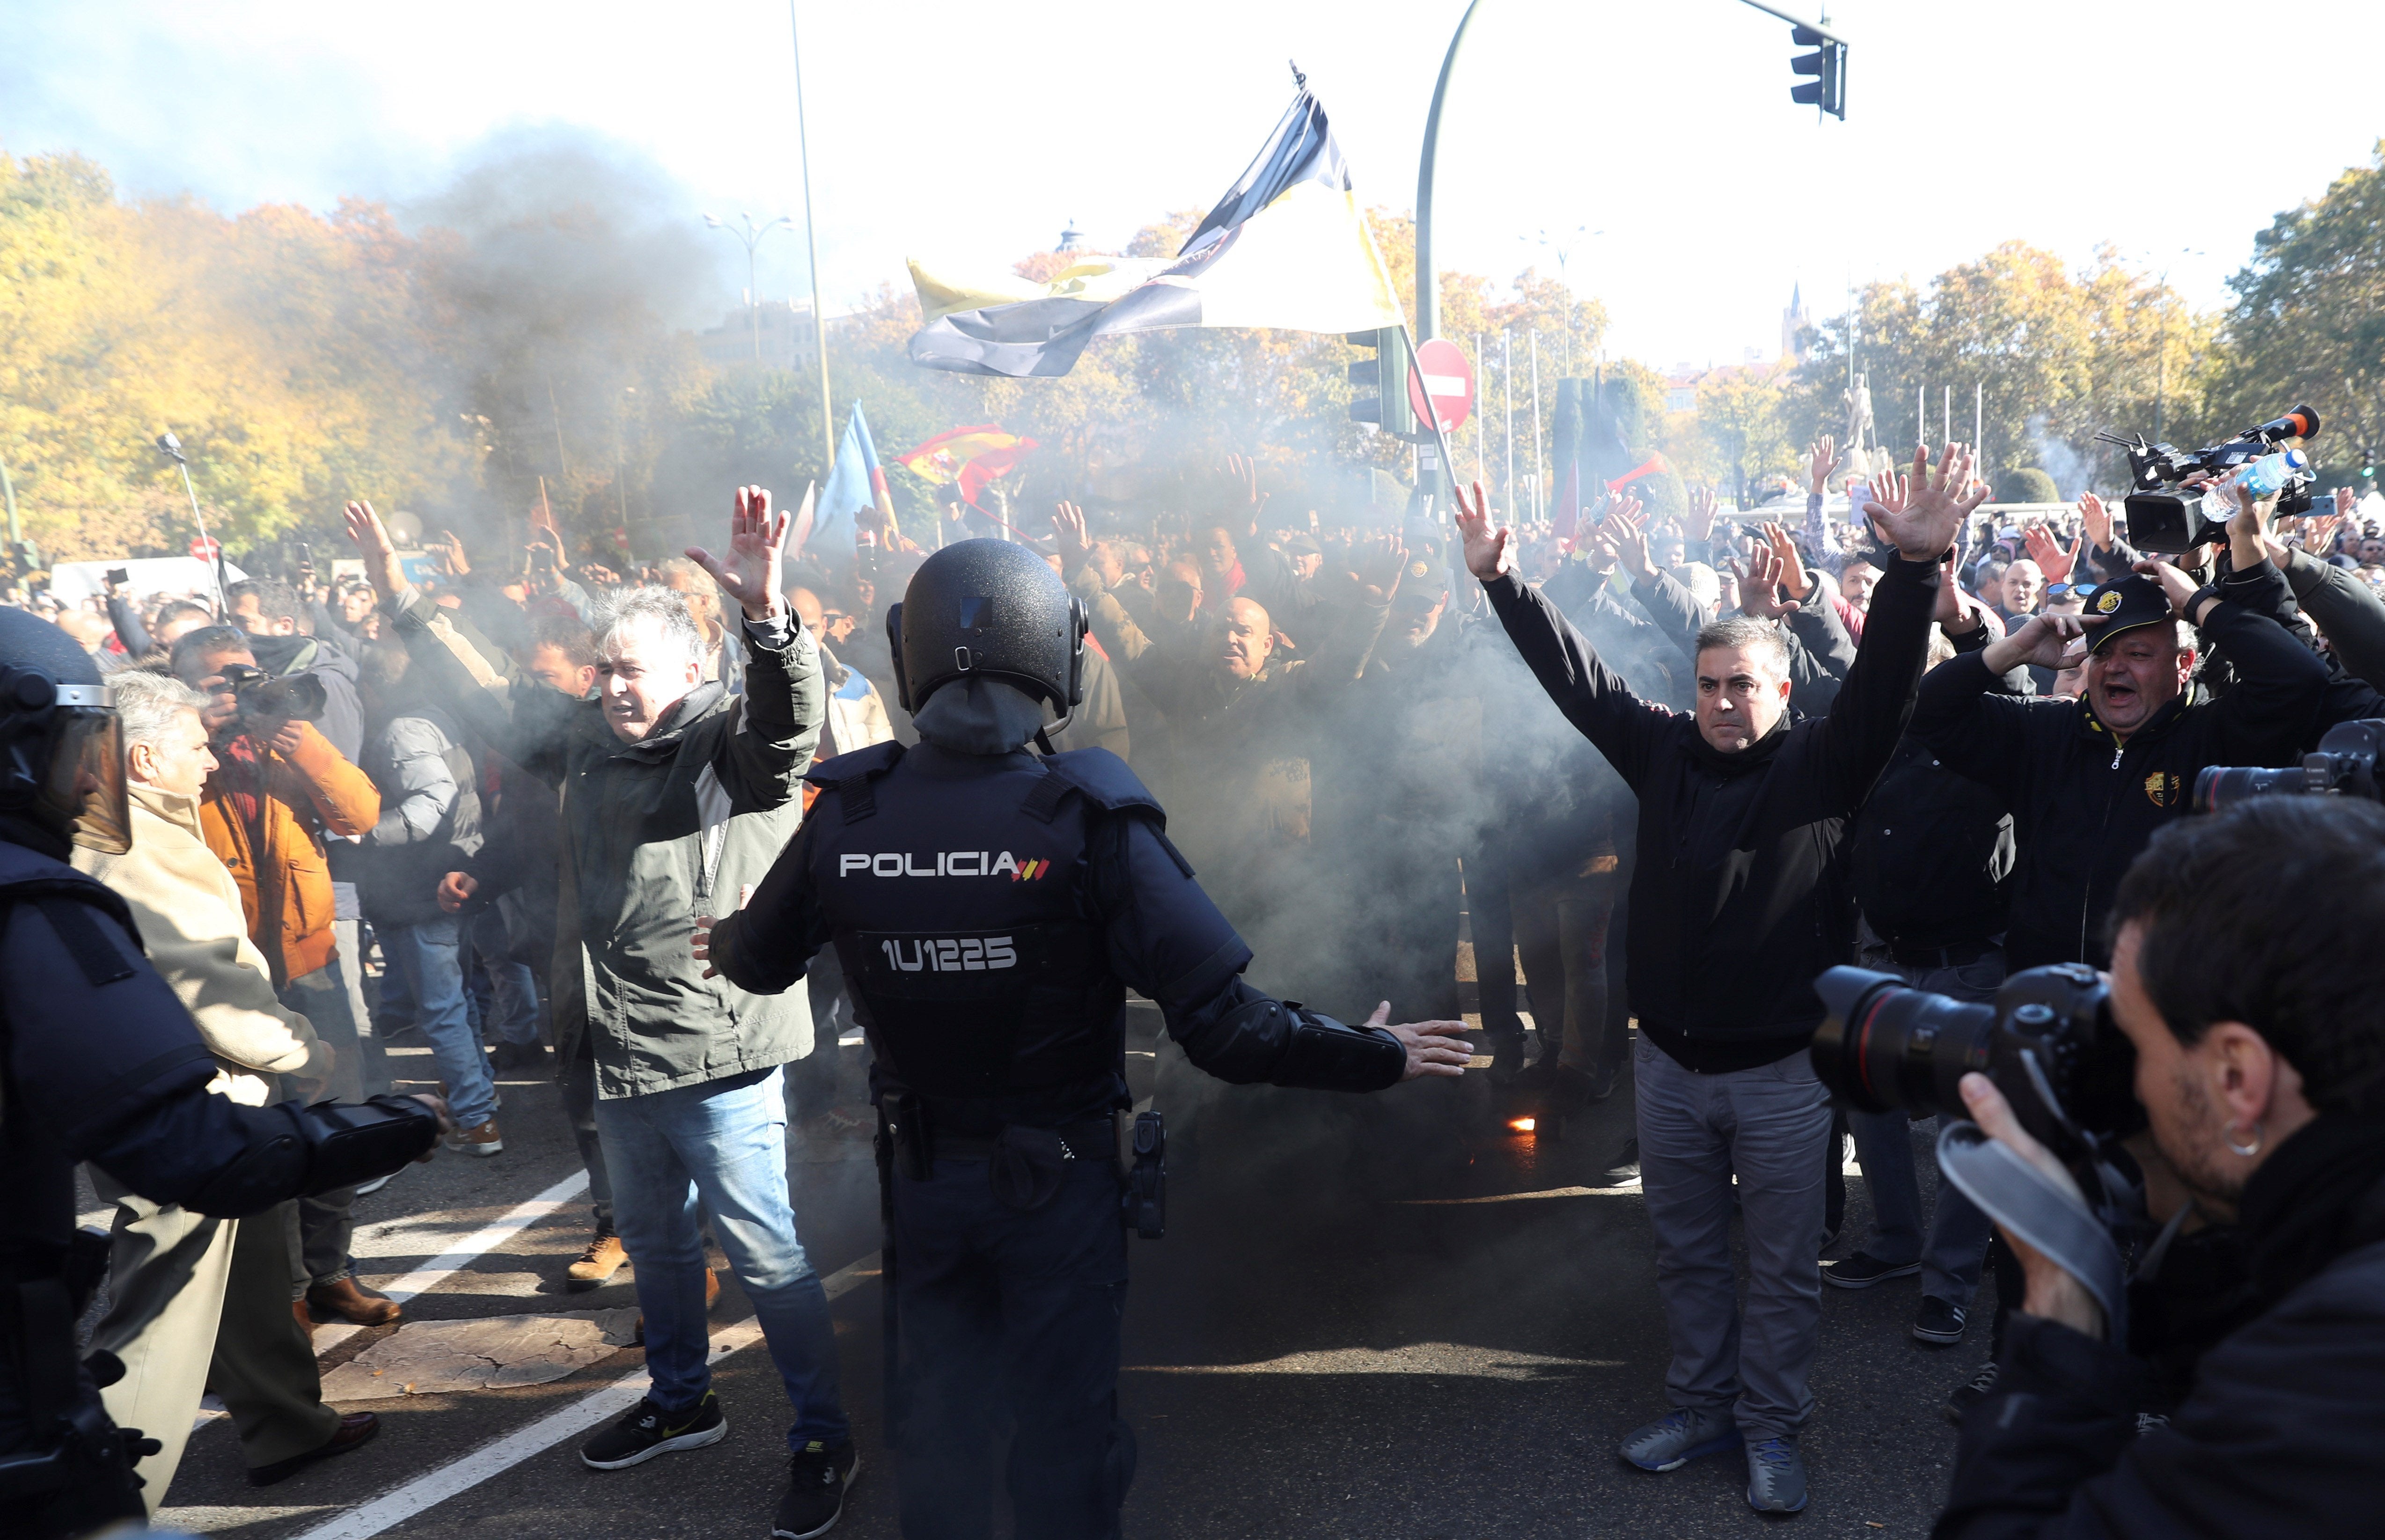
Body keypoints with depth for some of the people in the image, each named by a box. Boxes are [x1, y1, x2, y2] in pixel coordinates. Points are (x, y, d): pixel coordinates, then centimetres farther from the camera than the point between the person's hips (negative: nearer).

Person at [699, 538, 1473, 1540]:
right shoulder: (1088, 819, -24)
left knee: (936, 1417, 22)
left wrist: (723, 942, 28)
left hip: (921, 1174, 3)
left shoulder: (848, 813, -14)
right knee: (1063, 1428, 16)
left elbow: (759, 960, 5)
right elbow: (1223, 1028, -26)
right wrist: (1379, 1056, -12)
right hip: (1058, 1176, -3)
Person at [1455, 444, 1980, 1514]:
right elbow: (1574, 676, 3)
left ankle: (1771, 1427, 28)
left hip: (1780, 1071, -3)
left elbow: (1883, 682, -21)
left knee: (1783, 1267, 11)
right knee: (1686, 1254, 18)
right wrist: (1501, 581, -2)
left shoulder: (1823, 762, -7)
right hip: (1668, 1063, 4)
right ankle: (1702, 1407, 35)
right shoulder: (1664, 752, 3)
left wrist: (1916, 568, -35)